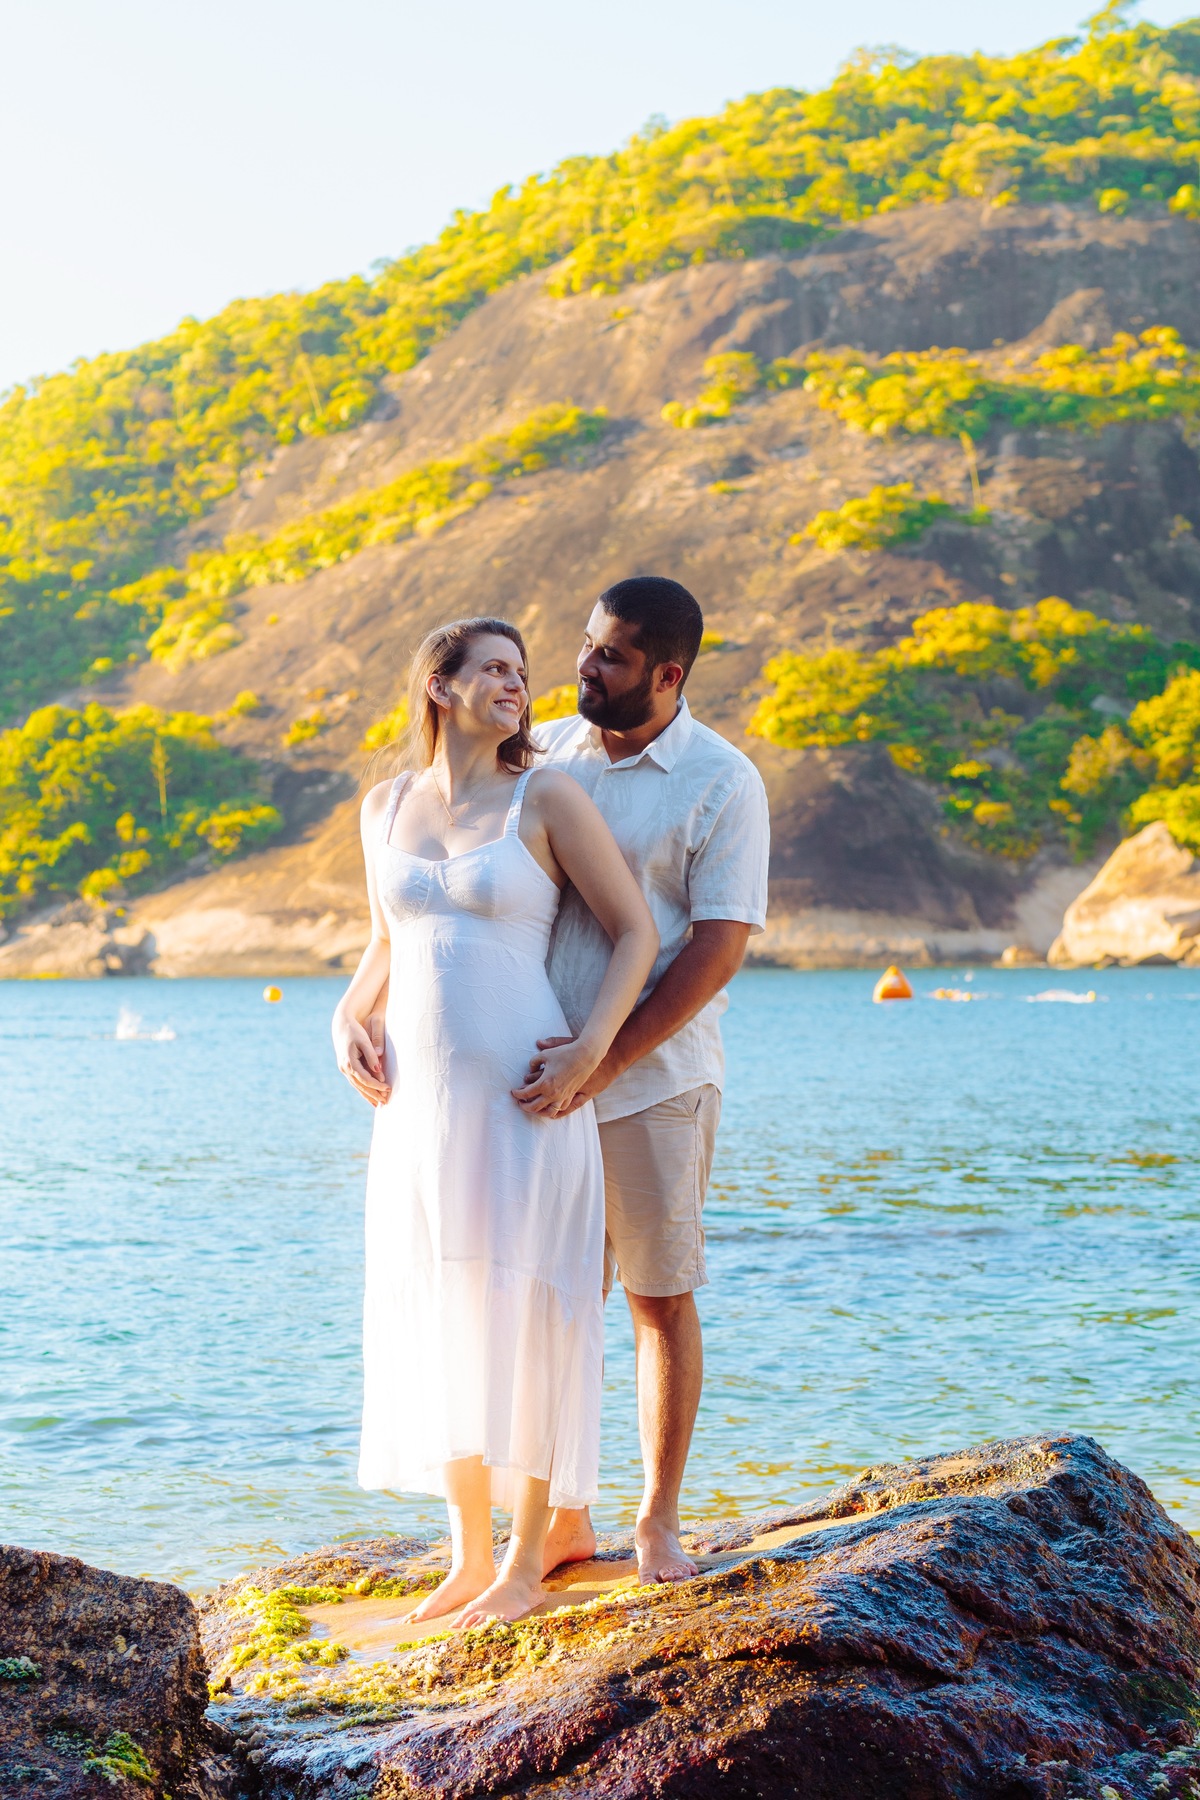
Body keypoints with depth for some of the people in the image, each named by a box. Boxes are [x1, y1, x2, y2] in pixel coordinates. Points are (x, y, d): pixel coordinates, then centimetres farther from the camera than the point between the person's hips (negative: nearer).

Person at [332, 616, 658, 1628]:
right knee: (436, 1321, 9)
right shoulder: (386, 808, 10)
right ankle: (470, 1556, 21)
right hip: (418, 1100, 5)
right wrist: (349, 1018, 4)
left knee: (522, 1318, 0)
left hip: (522, 1100, -5)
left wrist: (591, 1049, -15)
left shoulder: (546, 799, -3)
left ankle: (527, 1564, 11)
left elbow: (636, 929, -3)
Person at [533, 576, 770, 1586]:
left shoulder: (722, 782, -6)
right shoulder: (540, 755, 7)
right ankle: (562, 1517, 18)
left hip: (653, 1080, -4)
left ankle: (659, 1522, 17)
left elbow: (719, 947, -13)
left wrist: (607, 1060, -19)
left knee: (662, 1301, 4)